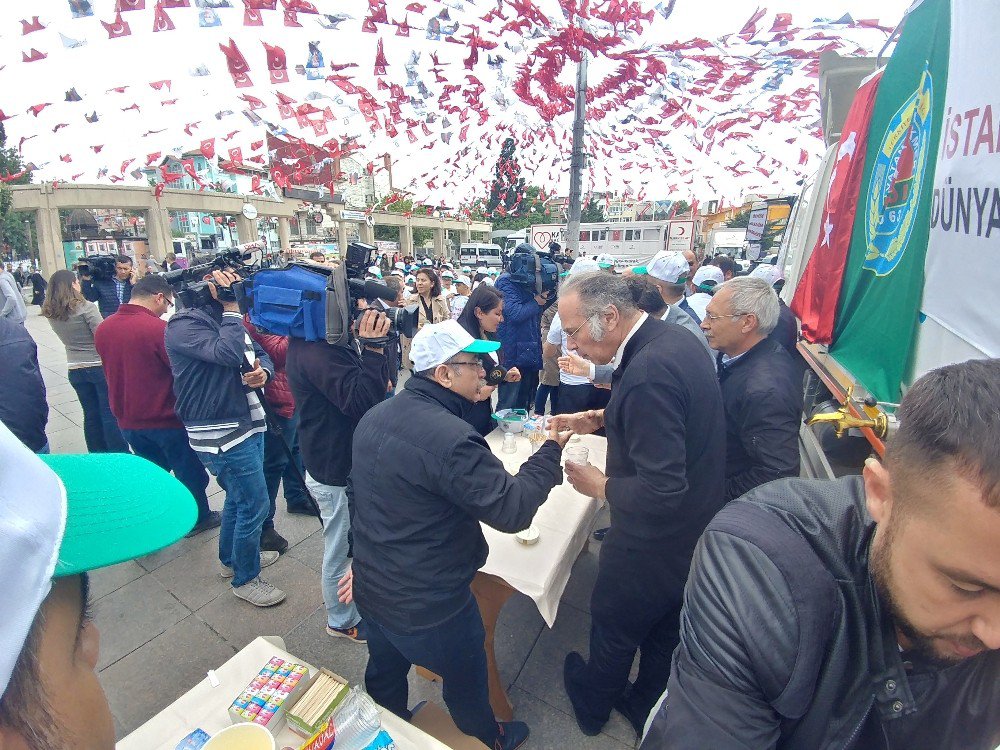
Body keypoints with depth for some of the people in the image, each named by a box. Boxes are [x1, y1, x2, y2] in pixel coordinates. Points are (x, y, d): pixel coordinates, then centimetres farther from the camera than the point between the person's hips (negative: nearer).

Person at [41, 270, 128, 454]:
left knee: (91, 415, 14)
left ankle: (98, 457, 24)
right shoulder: (86, 307, -15)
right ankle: (119, 457, 7)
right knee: (110, 414, 2)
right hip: (100, 366, -6)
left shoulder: (51, 314, 3)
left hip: (75, 370, 6)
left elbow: (67, 339, 11)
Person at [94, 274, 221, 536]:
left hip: (128, 420, 6)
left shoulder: (102, 329, -1)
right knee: (189, 471, 15)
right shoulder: (160, 329, -24)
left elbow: (117, 370, 11)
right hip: (166, 419, -6)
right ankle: (198, 518, 32)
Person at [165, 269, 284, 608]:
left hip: (248, 424, 9)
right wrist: (231, 310, -21)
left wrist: (263, 371, -11)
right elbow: (229, 354, -33)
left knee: (239, 496, 24)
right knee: (254, 504, -1)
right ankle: (245, 579, 21)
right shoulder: (184, 324, -16)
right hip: (222, 434, -9)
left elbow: (260, 354, 11)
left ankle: (232, 558, 45)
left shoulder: (227, 319, 11)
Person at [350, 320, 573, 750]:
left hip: (371, 590, 7)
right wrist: (550, 451, -16)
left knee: (385, 678, 31)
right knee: (466, 683, 23)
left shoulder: (375, 418, -4)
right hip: (428, 608, -6)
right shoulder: (451, 437, -33)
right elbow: (512, 511, -27)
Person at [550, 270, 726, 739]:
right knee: (664, 630, 29)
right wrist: (598, 419, -1)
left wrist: (600, 486, -17)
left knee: (613, 627, 21)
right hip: (693, 529, 8)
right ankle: (647, 708, 55)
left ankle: (592, 705, 51)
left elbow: (662, 492, -34)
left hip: (654, 542, -8)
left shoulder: (648, 371, -35)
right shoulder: (673, 338, -5)